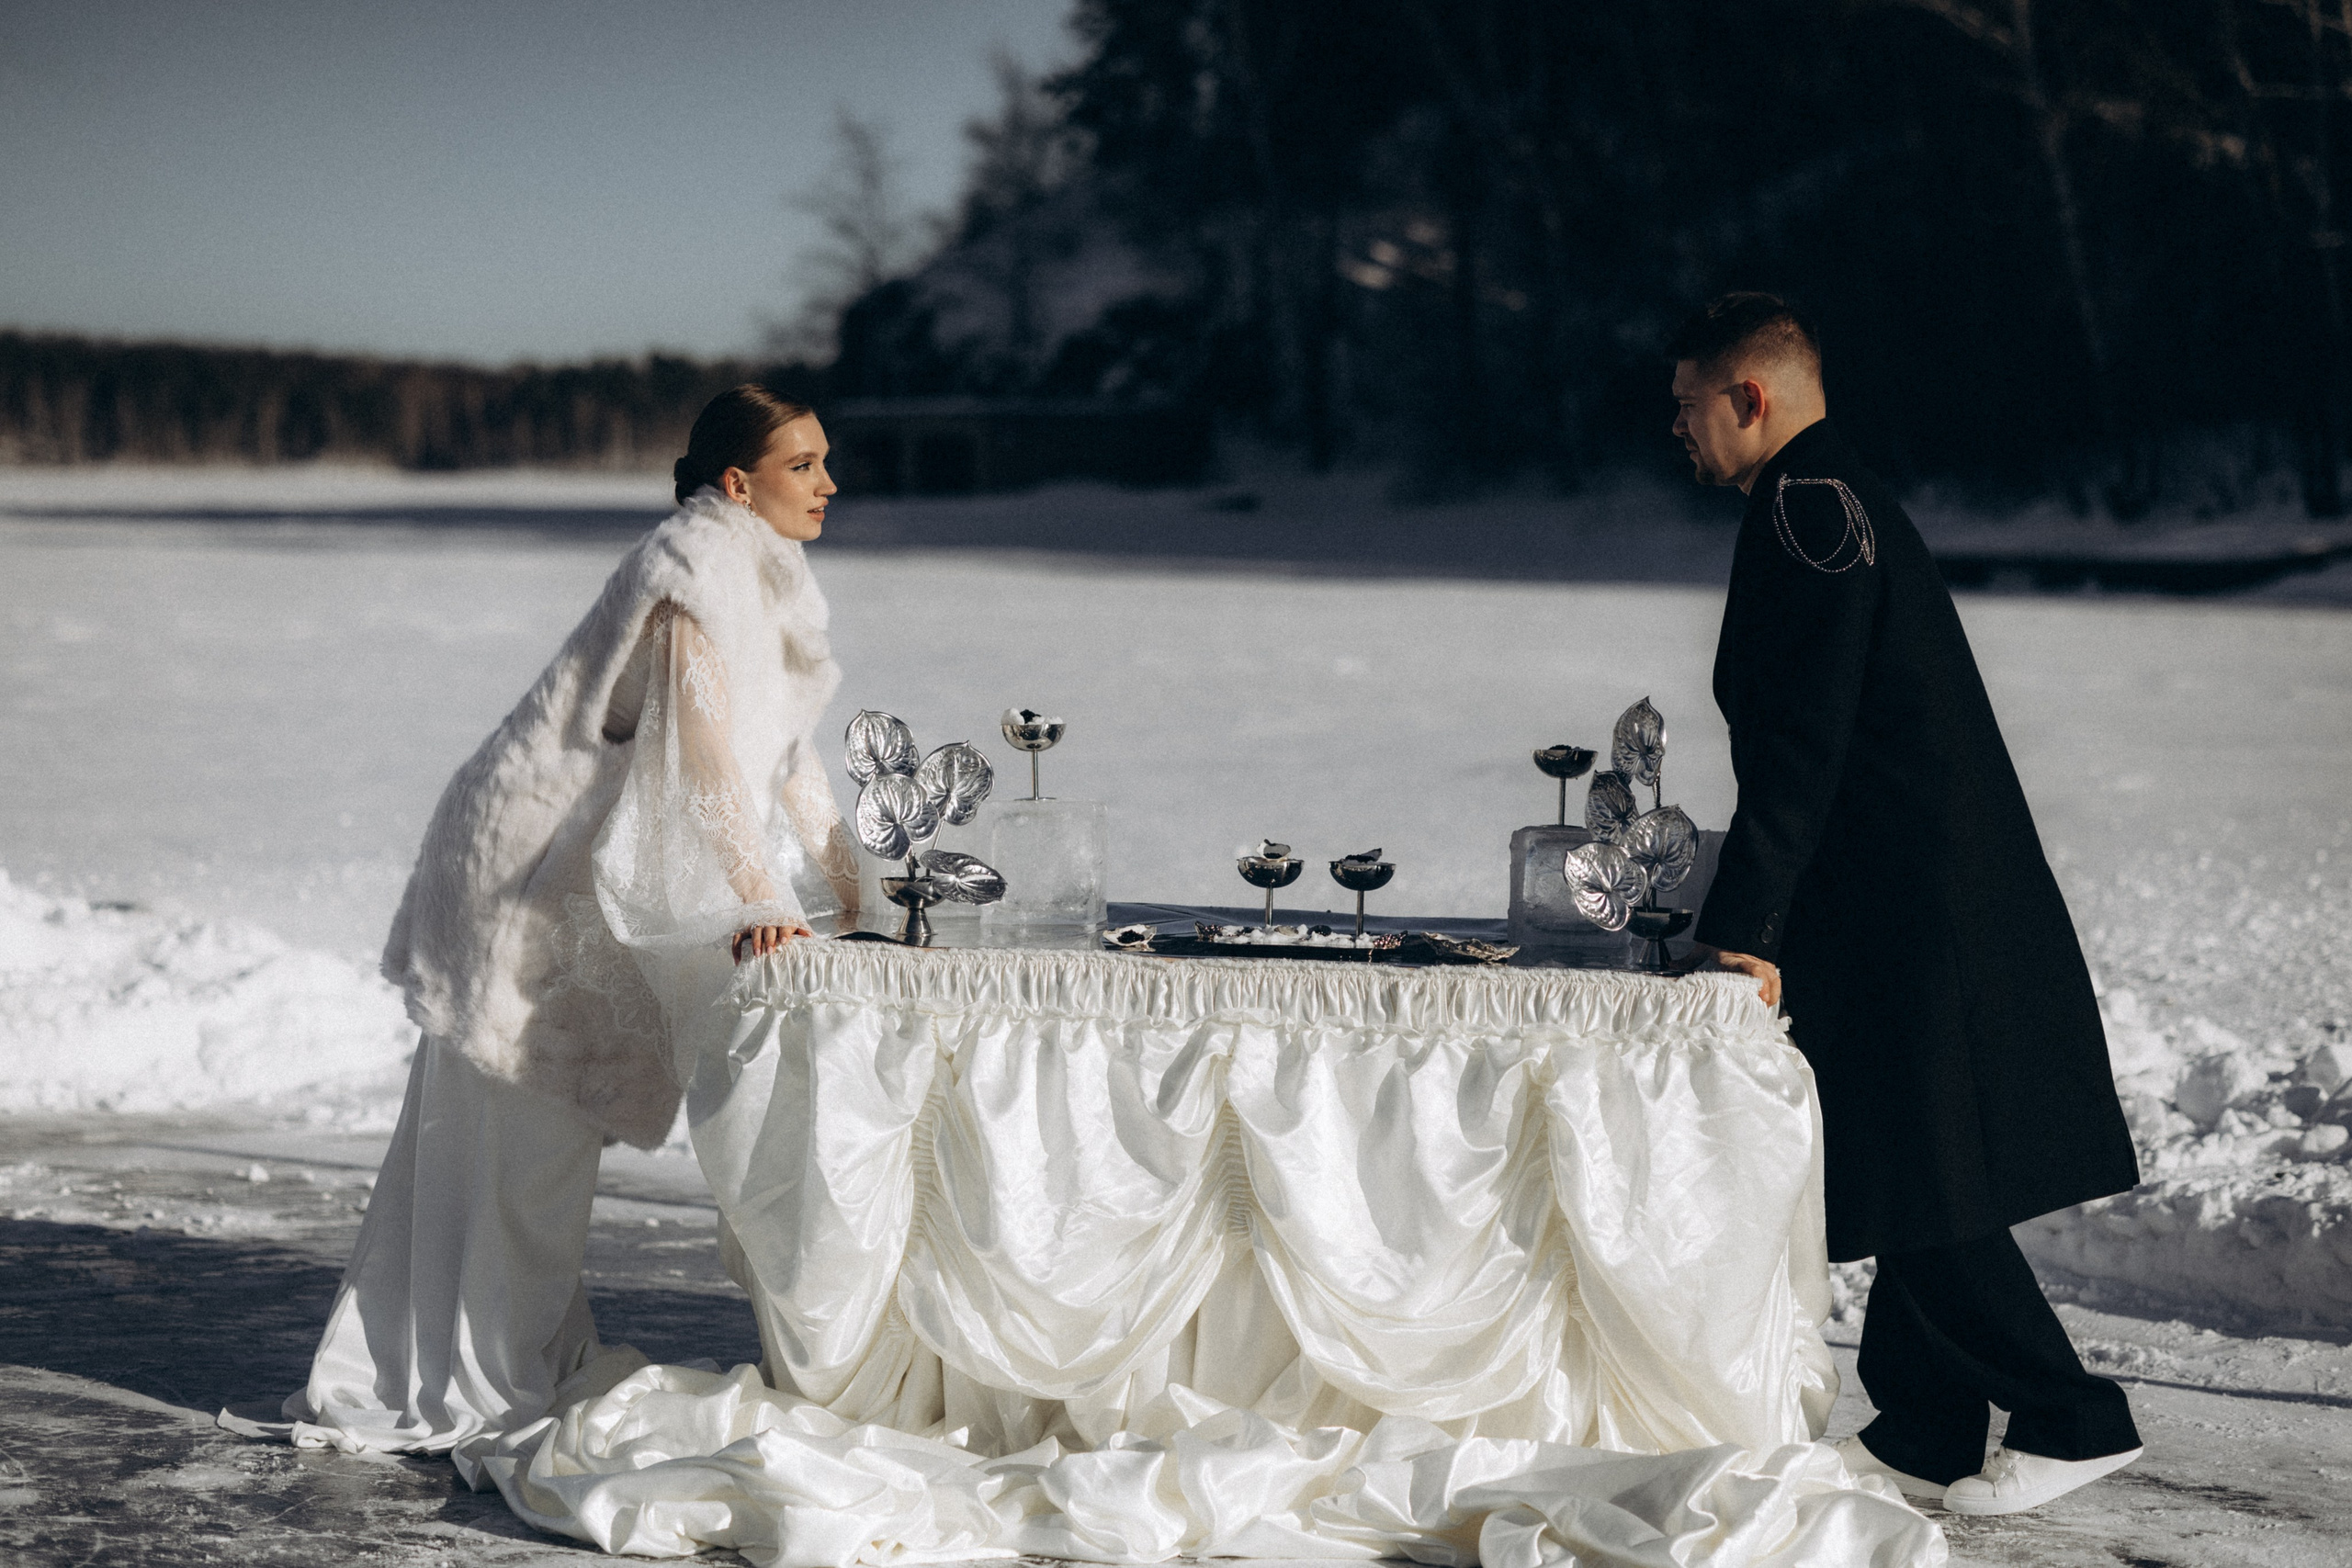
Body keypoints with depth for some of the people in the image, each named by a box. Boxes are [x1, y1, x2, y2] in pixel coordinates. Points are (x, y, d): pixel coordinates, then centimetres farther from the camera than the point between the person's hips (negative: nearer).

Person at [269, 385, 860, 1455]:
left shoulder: (757, 572, 11)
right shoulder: (696, 565, -18)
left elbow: (781, 751, 14)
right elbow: (705, 745, -27)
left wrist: (845, 897, 9)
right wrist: (757, 904, -32)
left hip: (573, 874, 10)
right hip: (527, 863, -10)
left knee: (512, 1138, 14)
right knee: (519, 1137, -3)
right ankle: (481, 1398, 6)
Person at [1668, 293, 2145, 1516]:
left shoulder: (1806, 507, -14)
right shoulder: (1836, 500, 18)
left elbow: (1801, 745, -21)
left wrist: (1742, 931, -20)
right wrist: (1756, 911, 23)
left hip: (1918, 915, -10)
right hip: (1917, 909, 10)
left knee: (1926, 1189, -4)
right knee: (1909, 1188, 13)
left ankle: (2072, 1420, 3)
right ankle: (1921, 1435, 20)